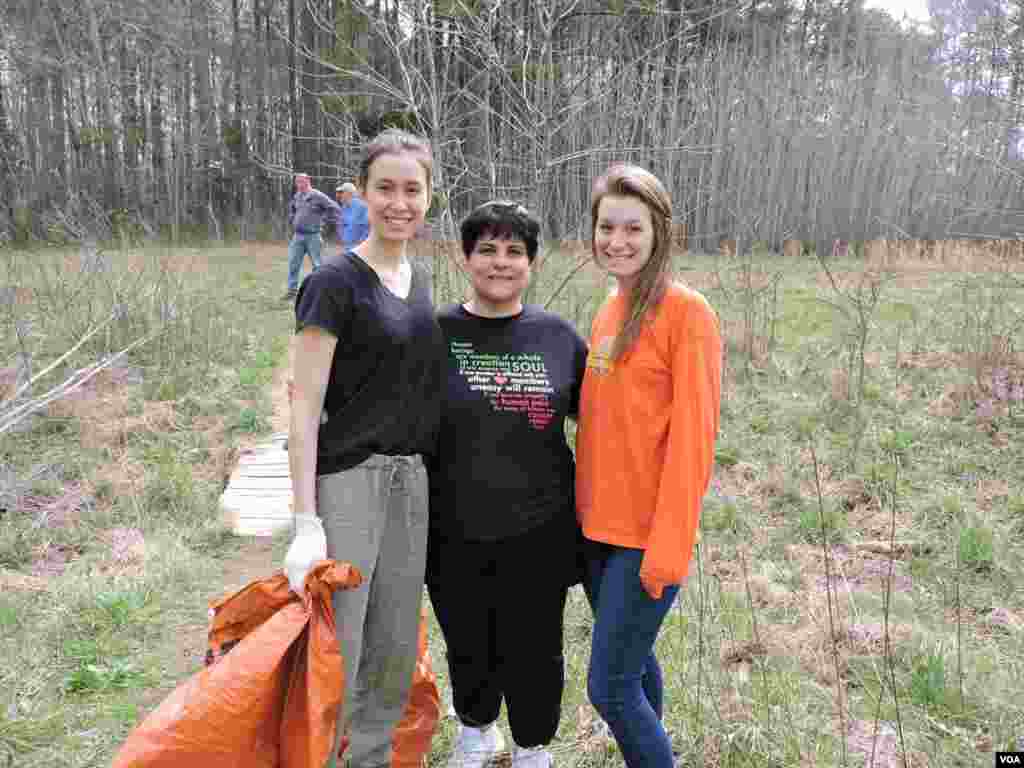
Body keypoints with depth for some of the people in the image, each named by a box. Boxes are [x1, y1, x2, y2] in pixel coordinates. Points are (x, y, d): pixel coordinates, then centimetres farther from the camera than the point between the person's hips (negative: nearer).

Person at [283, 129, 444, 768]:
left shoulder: (421, 281, 11)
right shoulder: (335, 282, -9)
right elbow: (304, 404, -13)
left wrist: (422, 476, 15)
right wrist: (306, 522, -18)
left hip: (411, 480, 7)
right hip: (347, 478, -7)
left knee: (395, 654, 15)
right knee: (335, 654, -1)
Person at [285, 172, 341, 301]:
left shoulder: (318, 196, -10)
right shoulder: (297, 196, 10)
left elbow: (335, 208, -10)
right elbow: (291, 208, 32)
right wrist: (291, 221, 24)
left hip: (313, 236, -6)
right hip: (298, 235, 6)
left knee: (317, 264, 2)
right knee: (293, 263, 4)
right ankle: (292, 289, 10)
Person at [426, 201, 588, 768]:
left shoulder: (559, 336, -1)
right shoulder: (436, 333, -4)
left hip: (536, 532, 0)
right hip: (454, 534, 0)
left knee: (533, 651, 13)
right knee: (469, 646, 19)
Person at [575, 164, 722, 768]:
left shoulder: (686, 312, -13)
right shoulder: (610, 310, 8)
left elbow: (691, 436, -16)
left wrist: (669, 549, -17)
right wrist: (583, 509, 11)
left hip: (647, 535, -7)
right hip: (597, 526, 7)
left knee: (609, 686, 0)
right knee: (632, 662, 21)